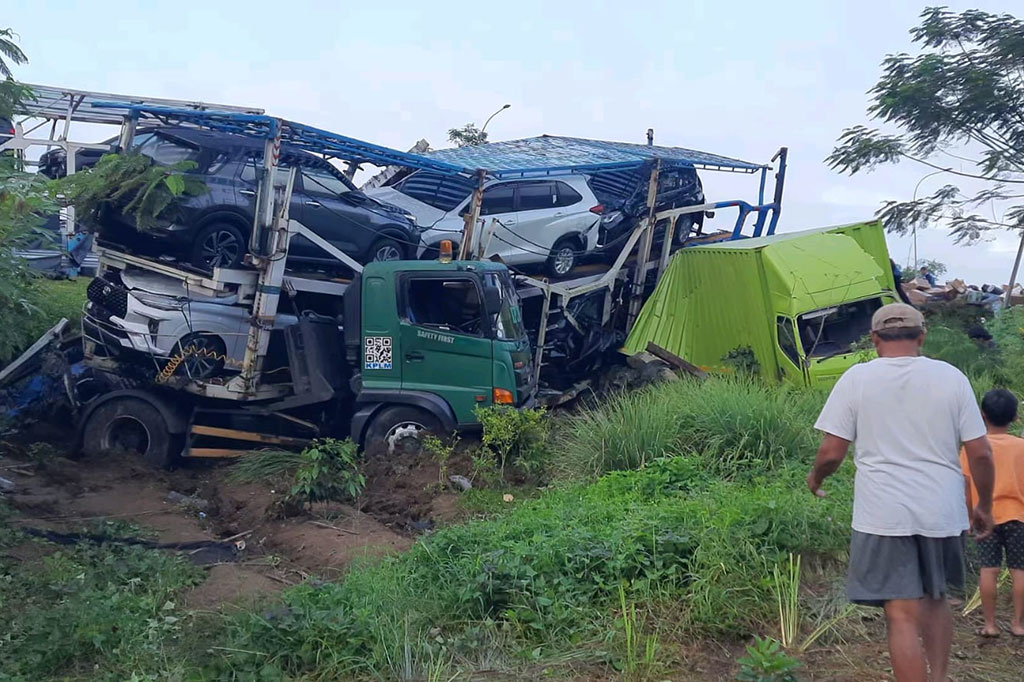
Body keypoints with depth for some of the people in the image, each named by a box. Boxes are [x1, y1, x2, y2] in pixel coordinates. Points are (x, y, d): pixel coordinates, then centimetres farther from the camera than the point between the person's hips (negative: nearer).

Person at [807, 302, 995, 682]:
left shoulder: (857, 378, -3)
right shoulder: (951, 377, 2)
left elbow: (832, 452, -6)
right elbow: (980, 453, 1)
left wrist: (815, 477, 14)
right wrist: (984, 506, 15)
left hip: (883, 515, -3)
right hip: (943, 513, 3)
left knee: (903, 615, 0)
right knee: (935, 599, 23)